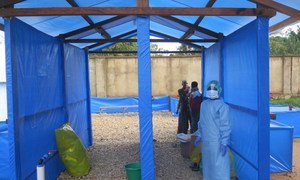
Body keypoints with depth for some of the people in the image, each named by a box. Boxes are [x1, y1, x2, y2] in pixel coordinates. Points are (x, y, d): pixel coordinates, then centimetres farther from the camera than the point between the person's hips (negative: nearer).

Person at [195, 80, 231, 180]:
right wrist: (199, 136, 17)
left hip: (217, 141, -7)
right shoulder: (204, 104, 8)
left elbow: (225, 125, -15)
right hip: (206, 141, 7)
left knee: (219, 166, -3)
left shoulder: (222, 106, -13)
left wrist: (224, 143, -16)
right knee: (207, 164, 19)